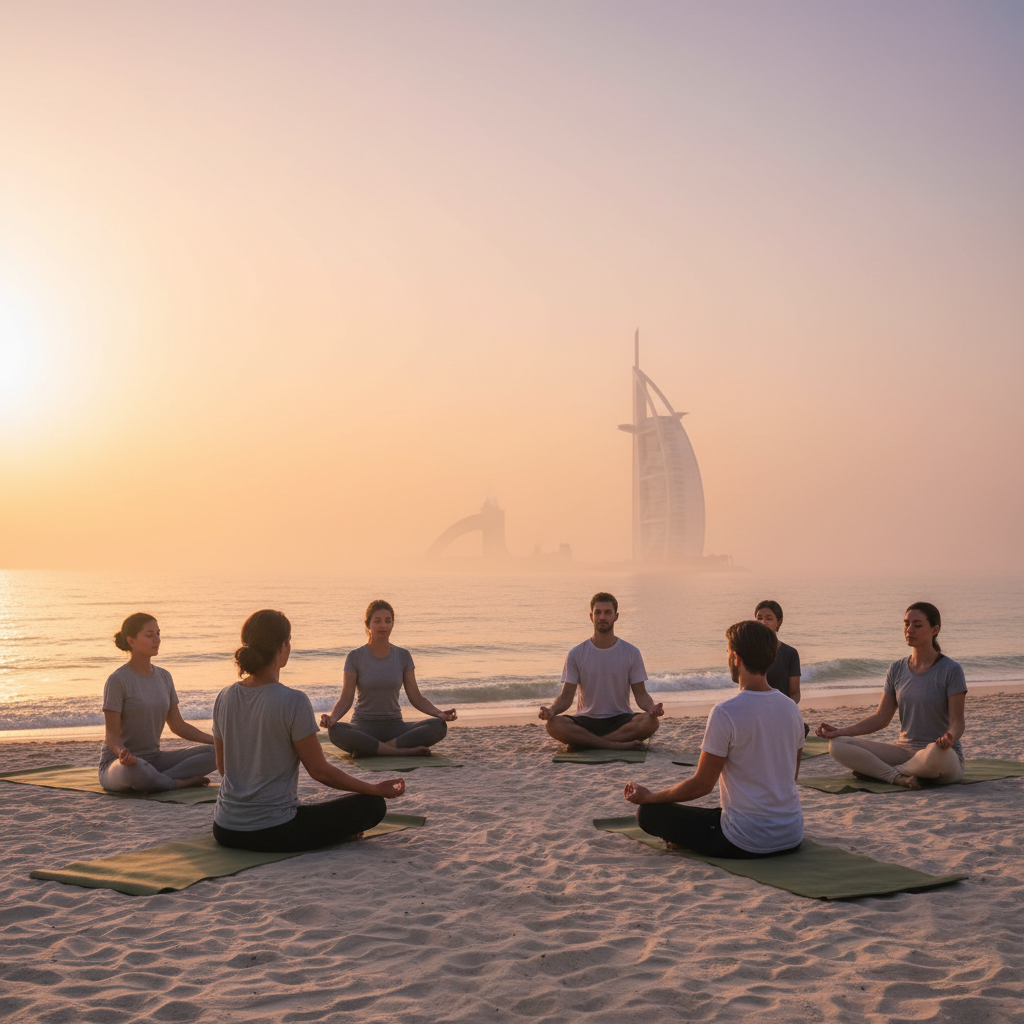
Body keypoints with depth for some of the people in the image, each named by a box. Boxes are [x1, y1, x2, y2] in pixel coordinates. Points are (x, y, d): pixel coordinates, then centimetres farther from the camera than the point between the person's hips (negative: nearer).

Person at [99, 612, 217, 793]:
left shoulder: (164, 677, 8)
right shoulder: (117, 680, -13)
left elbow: (178, 725, 12)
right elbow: (112, 735, -15)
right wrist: (122, 752, -39)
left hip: (154, 759, 6)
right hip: (120, 764, -6)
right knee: (135, 770, -43)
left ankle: (154, 781, -19)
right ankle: (182, 782, -17)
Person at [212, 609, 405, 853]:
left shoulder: (225, 698, 1)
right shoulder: (293, 702, -18)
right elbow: (320, 770, -11)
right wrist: (378, 789, 2)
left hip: (225, 832, 6)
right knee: (372, 805, 5)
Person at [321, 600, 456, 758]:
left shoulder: (403, 656, 5)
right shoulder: (355, 657, -2)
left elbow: (415, 697, 3)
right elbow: (345, 699, -7)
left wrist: (439, 713, -15)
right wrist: (332, 718, -28)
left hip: (394, 726, 3)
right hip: (363, 729, -2)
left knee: (439, 727, -25)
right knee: (335, 731, -37)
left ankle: (370, 749, -25)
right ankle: (405, 751, -30)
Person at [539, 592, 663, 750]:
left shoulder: (631, 653, 3)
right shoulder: (576, 654, 2)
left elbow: (640, 694, 2)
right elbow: (566, 697, -1)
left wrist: (652, 707, -22)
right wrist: (551, 710, -23)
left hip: (620, 720, 0)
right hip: (587, 721, 0)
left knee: (650, 722, -32)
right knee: (553, 724, -31)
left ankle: (585, 741, -27)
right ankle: (619, 745, -31)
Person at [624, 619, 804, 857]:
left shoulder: (725, 713, -19)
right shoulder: (791, 708, 2)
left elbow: (702, 785, -14)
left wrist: (648, 796, 1)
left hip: (747, 843, -8)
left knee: (649, 812, 3)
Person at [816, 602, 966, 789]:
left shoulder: (950, 670, -8)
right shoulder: (897, 670, 8)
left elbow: (957, 722, -11)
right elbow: (881, 718, 9)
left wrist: (949, 737, -35)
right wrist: (840, 731, -3)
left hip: (948, 759, -4)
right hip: (904, 751, 4)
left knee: (936, 753, -44)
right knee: (837, 745, -14)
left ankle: (875, 770, -17)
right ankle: (898, 777, -27)